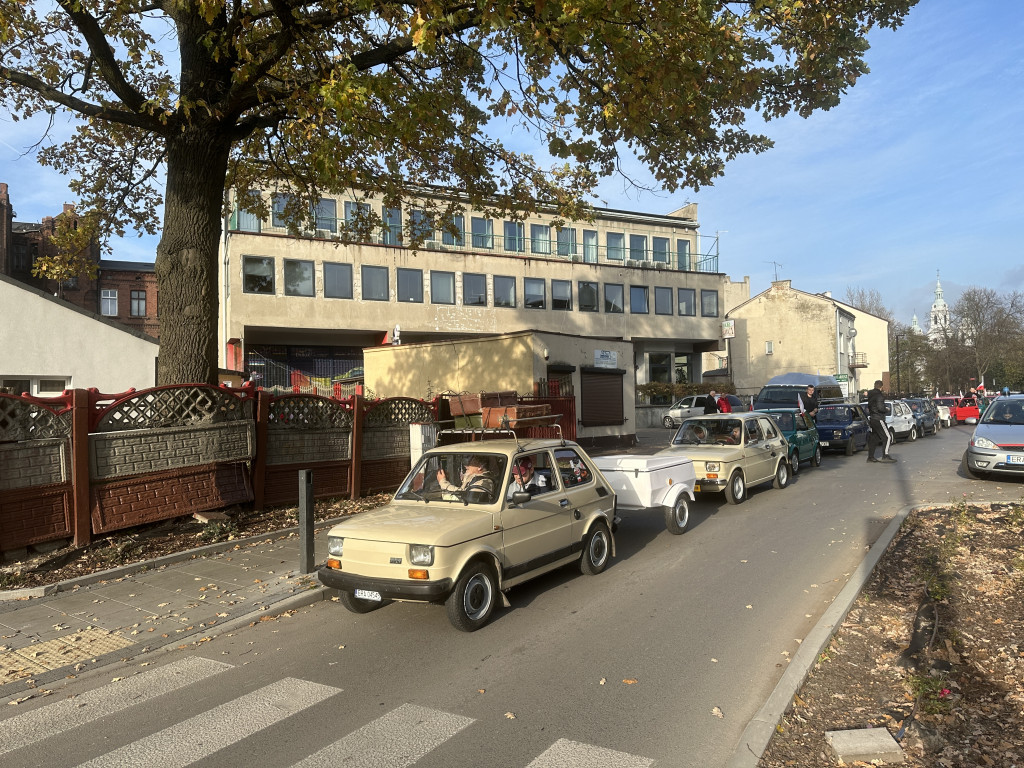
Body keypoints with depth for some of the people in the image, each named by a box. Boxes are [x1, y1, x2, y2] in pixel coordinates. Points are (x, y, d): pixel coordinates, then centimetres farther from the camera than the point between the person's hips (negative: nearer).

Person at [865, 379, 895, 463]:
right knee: (887, 437, -8)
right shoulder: (879, 396, -15)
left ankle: (870, 456, 17)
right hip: (878, 419, -9)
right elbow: (880, 407, -25)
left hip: (871, 418, 9)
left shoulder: (871, 395, 12)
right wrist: (886, 409, -5)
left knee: (874, 438, 15)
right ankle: (885, 456, -16)